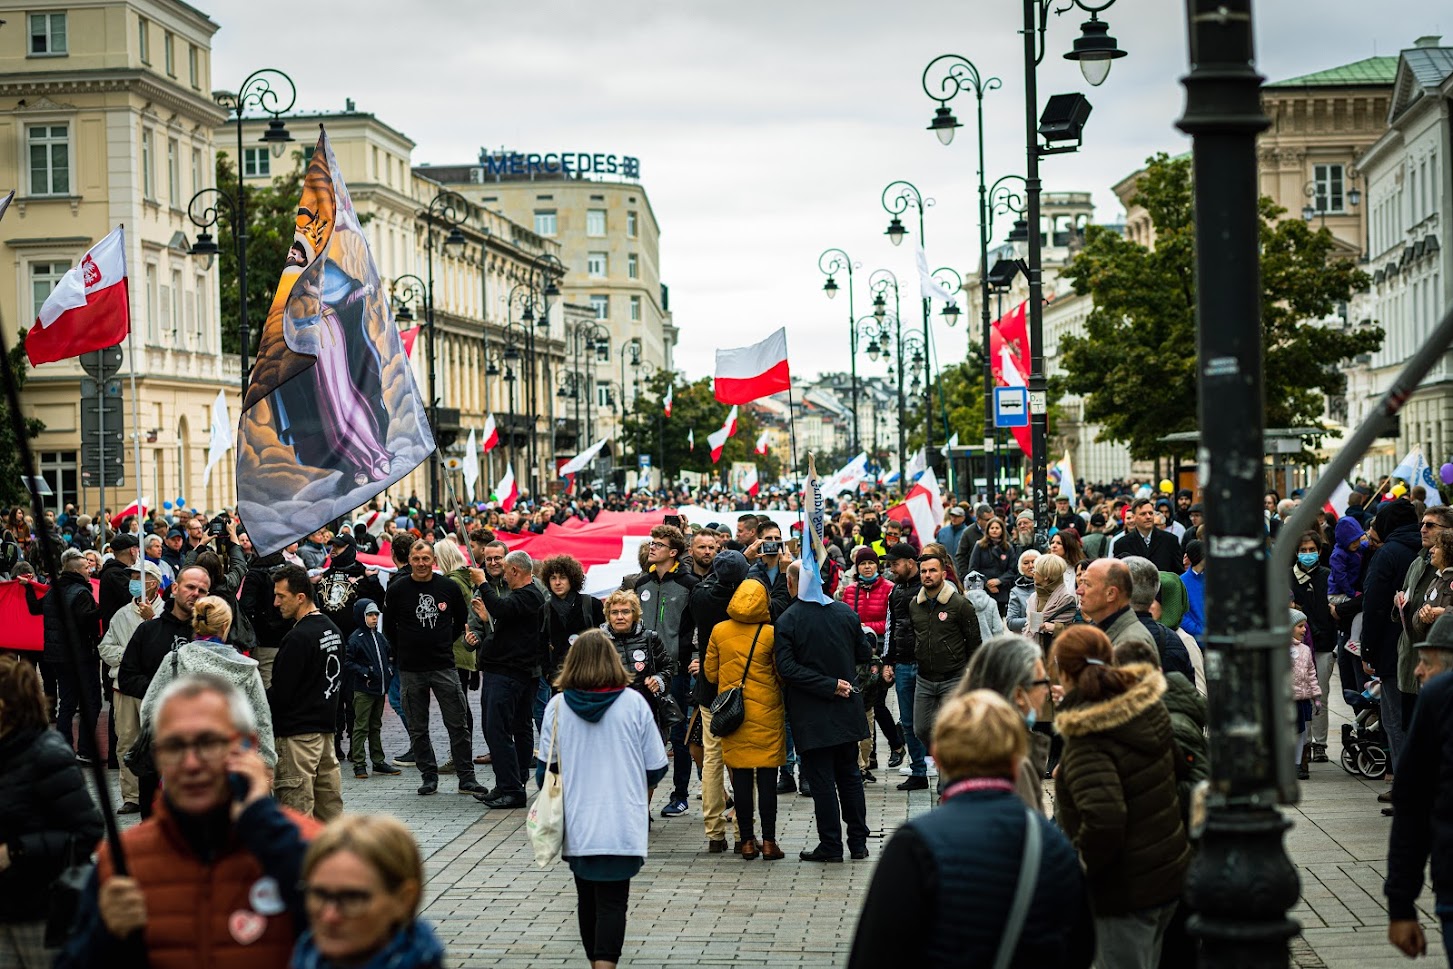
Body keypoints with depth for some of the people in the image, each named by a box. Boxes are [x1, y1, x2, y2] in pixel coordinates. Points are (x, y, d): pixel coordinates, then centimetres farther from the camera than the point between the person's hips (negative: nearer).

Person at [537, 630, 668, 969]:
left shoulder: (557, 706, -4)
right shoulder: (633, 703, -6)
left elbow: (545, 770, 3)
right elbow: (656, 768, 0)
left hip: (576, 826, 2)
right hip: (622, 824, -2)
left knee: (588, 899, 18)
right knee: (612, 902, -1)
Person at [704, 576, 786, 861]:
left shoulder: (719, 632, -1)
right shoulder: (770, 634, -9)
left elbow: (710, 673, 7)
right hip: (766, 714, -2)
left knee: (740, 778, 7)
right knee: (767, 778, 3)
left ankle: (747, 841, 10)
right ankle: (768, 841, 4)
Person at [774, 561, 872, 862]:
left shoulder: (786, 622, -12)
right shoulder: (846, 613, 0)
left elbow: (787, 668, -21)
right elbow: (864, 655, 7)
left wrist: (830, 686, -18)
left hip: (811, 716, -4)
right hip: (847, 712, 4)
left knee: (821, 780, 2)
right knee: (850, 775, 15)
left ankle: (831, 845, 5)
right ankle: (858, 842, 18)